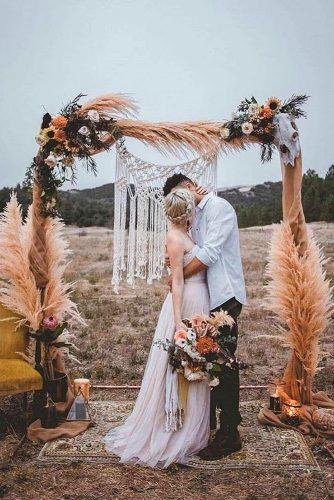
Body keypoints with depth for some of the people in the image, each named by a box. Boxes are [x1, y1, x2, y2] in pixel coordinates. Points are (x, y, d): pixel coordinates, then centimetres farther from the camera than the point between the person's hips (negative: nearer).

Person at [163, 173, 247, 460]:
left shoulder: (219, 207, -9)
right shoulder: (196, 215, 18)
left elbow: (209, 253, -19)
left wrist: (179, 277, -12)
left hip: (224, 296, -9)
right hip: (207, 297, 9)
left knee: (224, 364, -5)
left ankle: (229, 436, 5)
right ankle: (209, 421, 33)